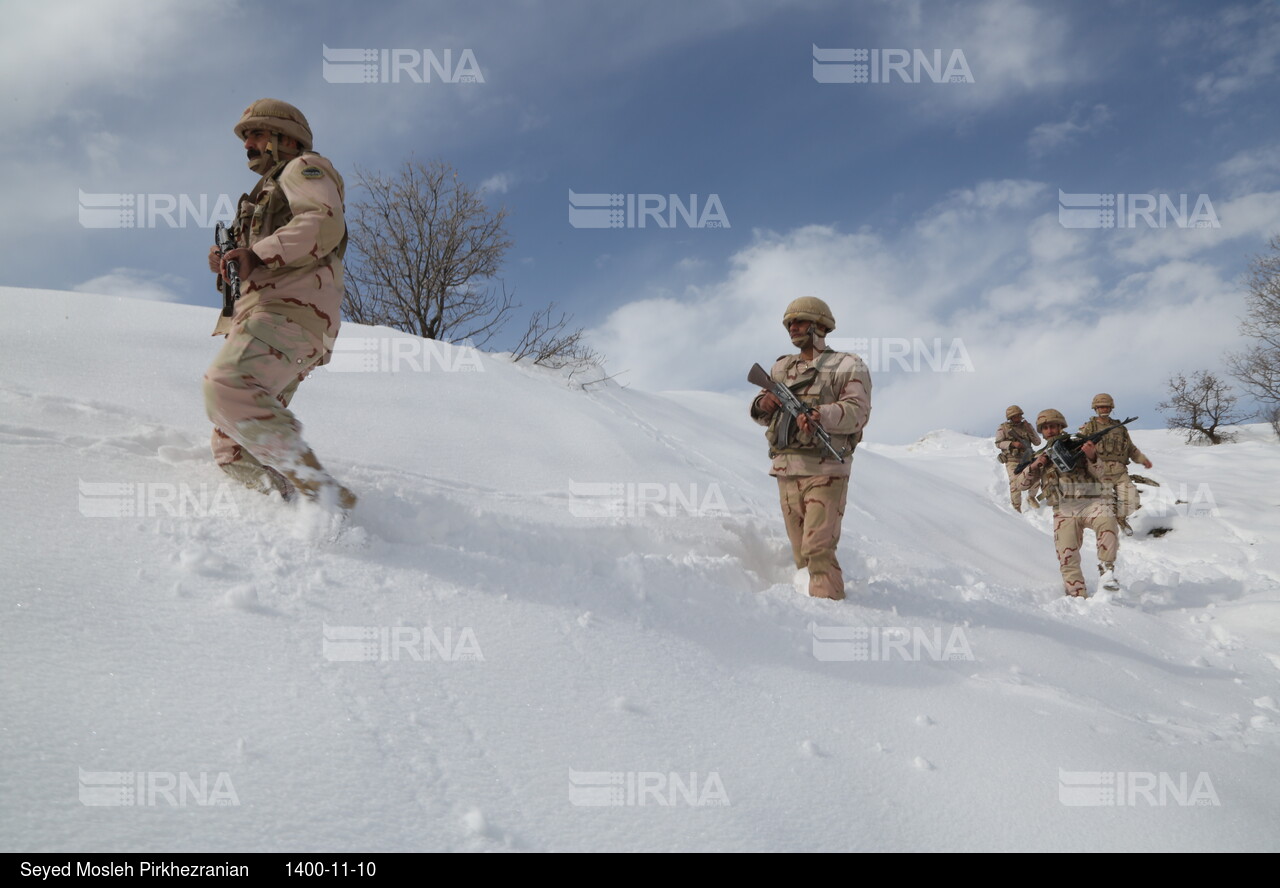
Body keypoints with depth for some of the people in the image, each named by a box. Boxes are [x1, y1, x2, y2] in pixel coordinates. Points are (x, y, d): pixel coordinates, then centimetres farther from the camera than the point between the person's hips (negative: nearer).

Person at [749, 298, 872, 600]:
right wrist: (763, 404, -6)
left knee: (818, 549, -14)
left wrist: (820, 415, -29)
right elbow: (761, 413, 19)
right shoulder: (782, 367, 20)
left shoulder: (847, 366, 3)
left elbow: (857, 411, -11)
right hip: (786, 470, 6)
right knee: (800, 553, 9)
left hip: (824, 470, -6)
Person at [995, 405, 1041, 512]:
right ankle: (1017, 507, 0)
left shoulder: (1026, 426, 5)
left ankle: (1031, 497, 31)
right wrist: (1013, 444, -20)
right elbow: (998, 443, -7)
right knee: (1016, 484, -13)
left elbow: (1037, 442, 2)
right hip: (1012, 460, -3)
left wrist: (1029, 430, -12)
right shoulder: (1003, 428, -1)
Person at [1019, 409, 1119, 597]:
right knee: (1067, 556, -11)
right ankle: (1078, 596, -4)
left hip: (1091, 502, -2)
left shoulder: (1078, 446, 9)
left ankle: (1106, 568, -26)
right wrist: (1033, 466, -5)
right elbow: (1024, 484, 14)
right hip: (1065, 509, 3)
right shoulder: (1042, 456, 17)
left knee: (1106, 521, -36)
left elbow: (1098, 474, -1)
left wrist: (1092, 456, -22)